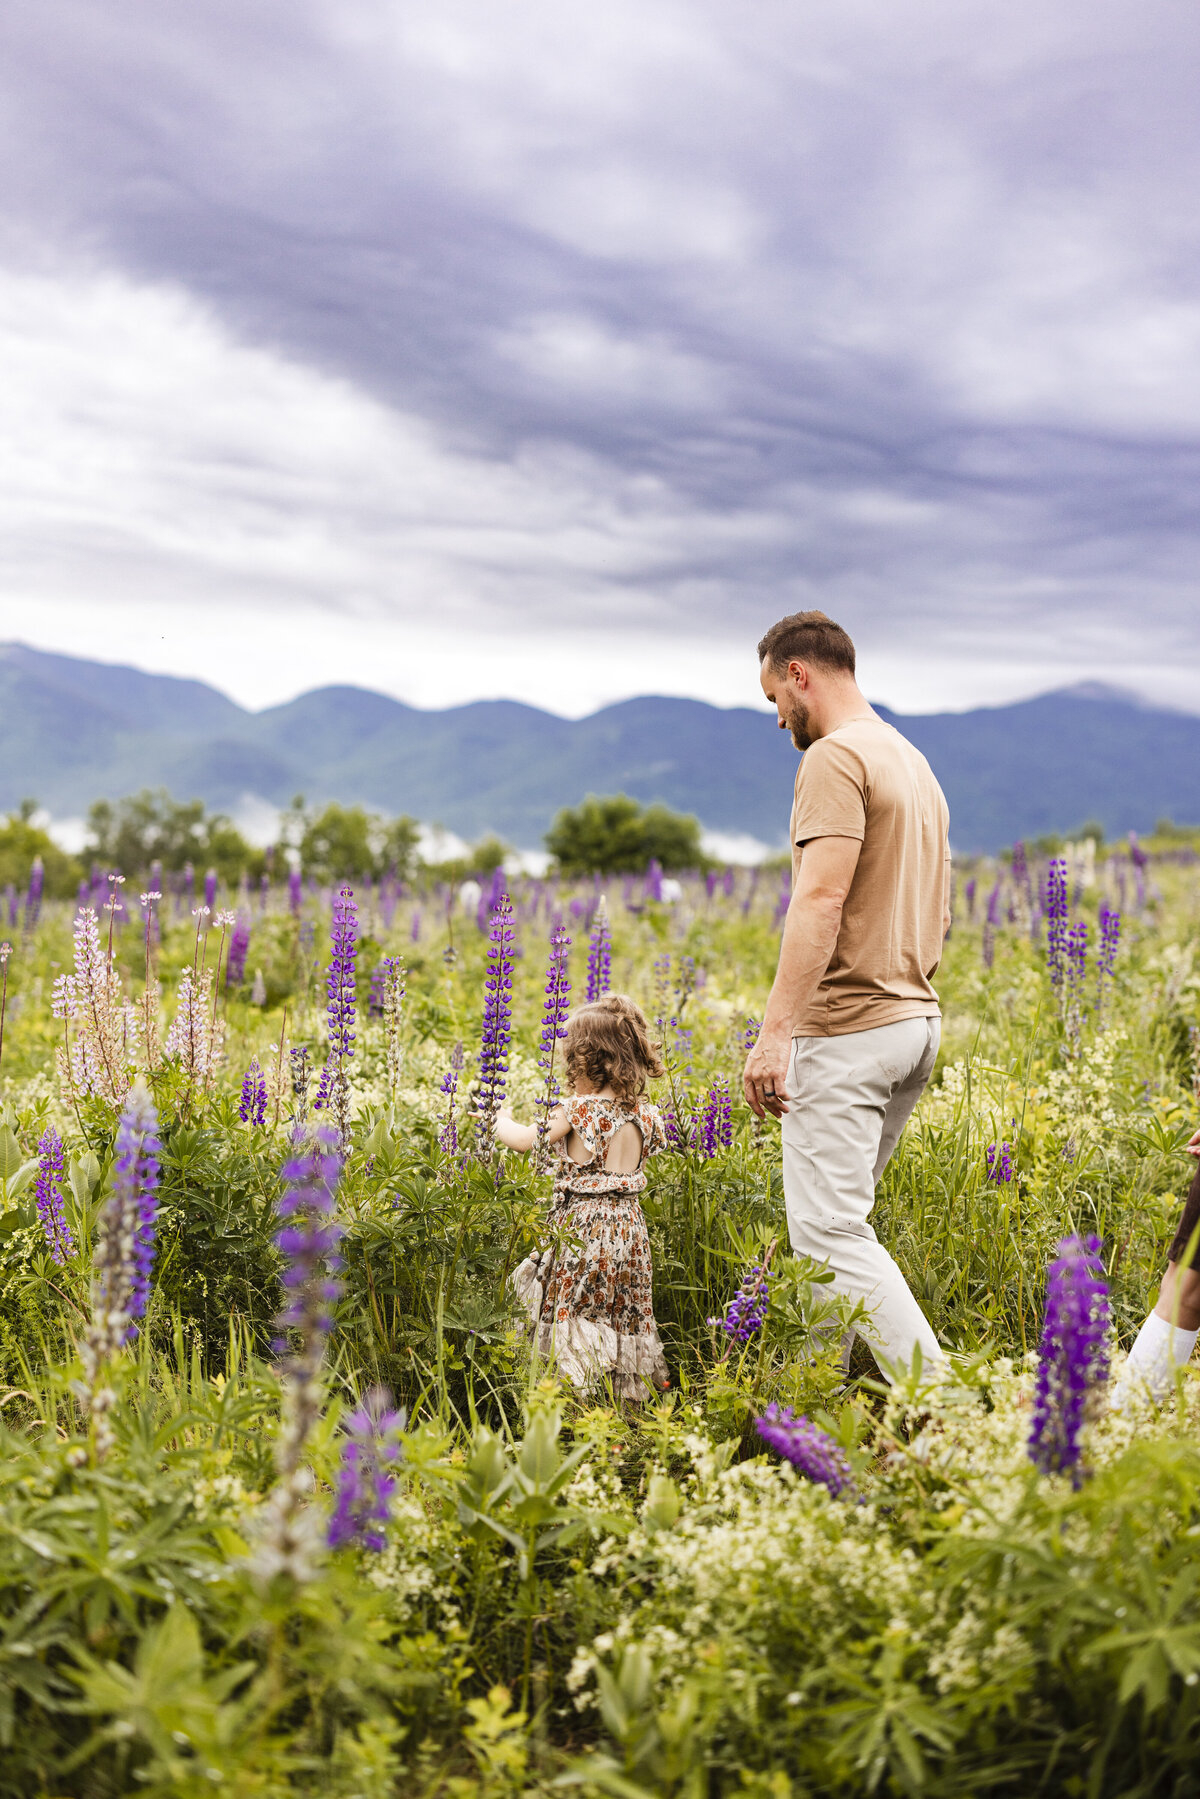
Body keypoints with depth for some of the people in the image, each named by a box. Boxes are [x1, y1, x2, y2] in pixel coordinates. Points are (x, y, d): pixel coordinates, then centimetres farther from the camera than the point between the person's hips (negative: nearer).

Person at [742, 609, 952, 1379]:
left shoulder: (836, 758, -12)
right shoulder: (916, 764, 19)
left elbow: (821, 898, -23)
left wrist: (776, 1031, -25)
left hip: (845, 1030, -10)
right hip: (916, 1022, 10)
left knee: (830, 1230, -8)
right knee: (835, 1219, 16)